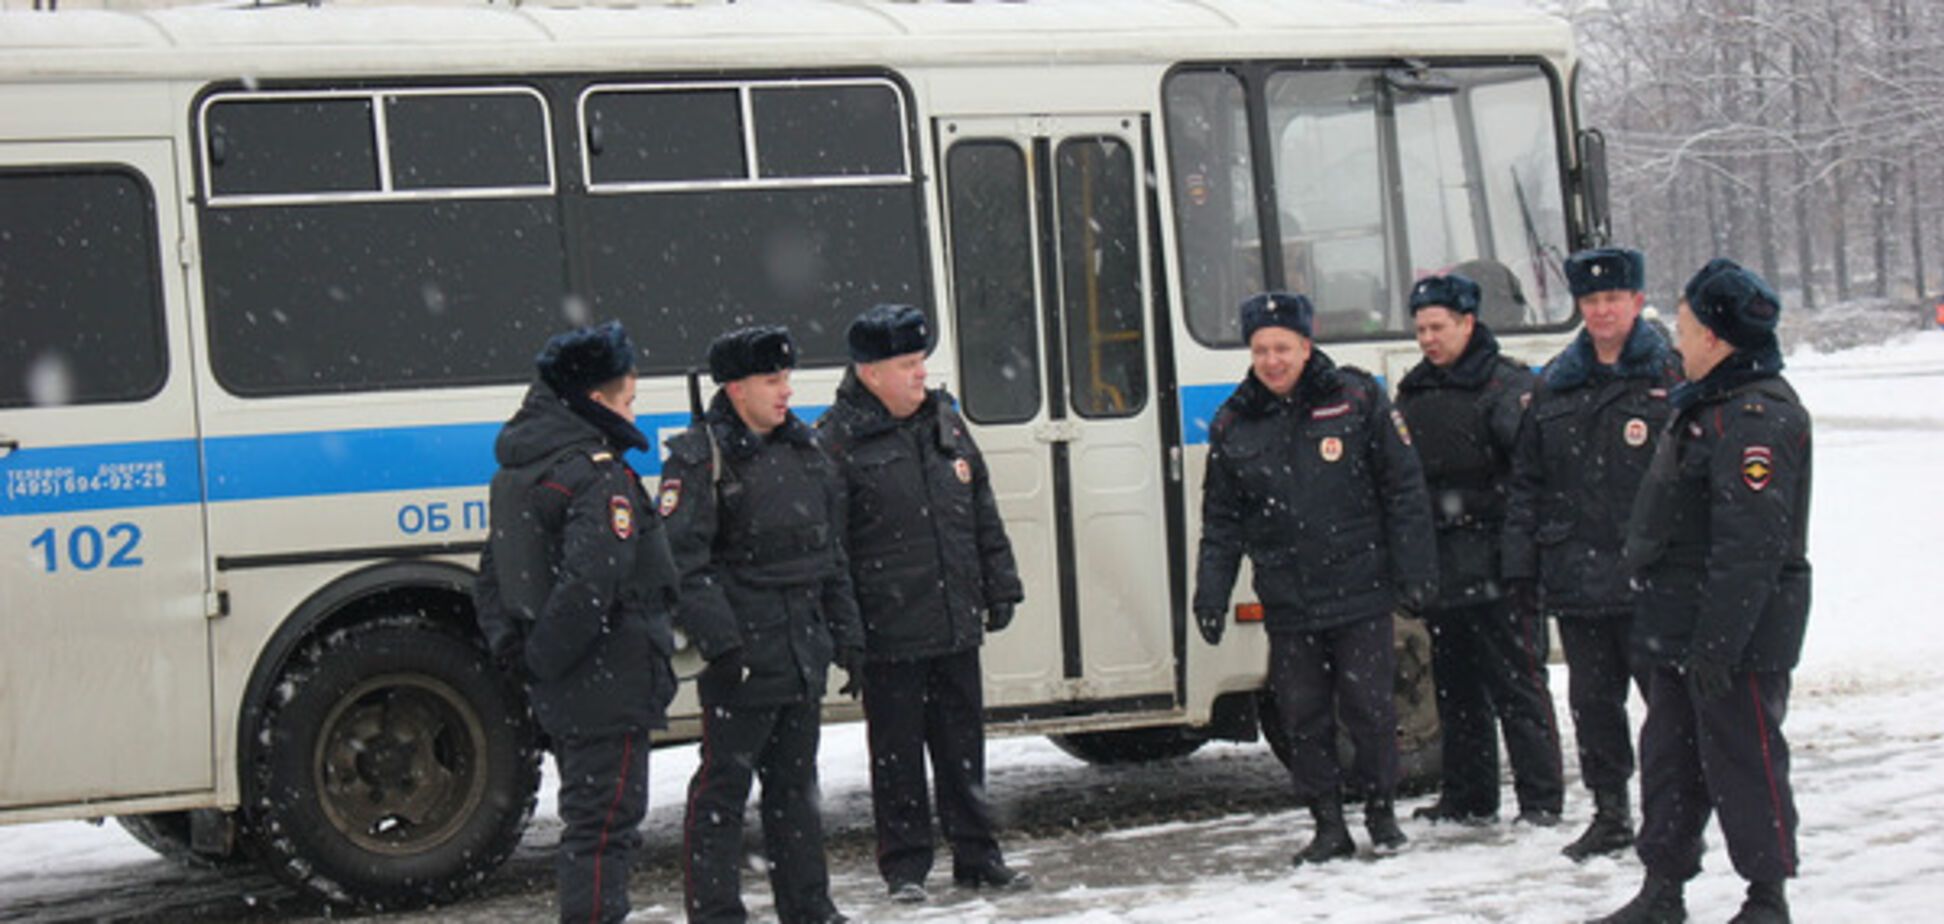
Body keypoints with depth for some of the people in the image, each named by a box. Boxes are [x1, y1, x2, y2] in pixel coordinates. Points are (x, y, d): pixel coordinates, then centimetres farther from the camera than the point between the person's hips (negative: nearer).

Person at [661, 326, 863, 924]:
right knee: (723, 787, -3)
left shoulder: (804, 450, 14)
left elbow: (832, 554, 20)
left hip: (803, 651, 7)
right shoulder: (700, 459, -9)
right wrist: (719, 641, -21)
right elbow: (683, 561, -15)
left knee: (795, 782, 15)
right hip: (741, 658, -7)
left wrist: (847, 636, 16)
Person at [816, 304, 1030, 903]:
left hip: (956, 626, 5)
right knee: (898, 750, 4)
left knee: (963, 742, 12)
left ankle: (975, 854, 22)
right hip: (890, 634, -5)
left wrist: (1000, 589, 15)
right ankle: (905, 865, 14)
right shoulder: (837, 442, -9)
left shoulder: (945, 423, 11)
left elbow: (984, 514, 18)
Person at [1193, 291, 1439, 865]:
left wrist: (1414, 571, -4)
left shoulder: (1356, 400, -1)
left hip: (1360, 594, -3)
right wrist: (1210, 596, 5)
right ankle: (1328, 826, 15)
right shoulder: (1233, 425, 7)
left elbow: (1404, 490, 1)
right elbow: (1221, 522, 12)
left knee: (1368, 707, 2)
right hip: (1286, 604, 3)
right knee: (1303, 717, 4)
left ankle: (1382, 811, 20)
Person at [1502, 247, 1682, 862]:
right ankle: (1611, 815, 20)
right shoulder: (1555, 385, 13)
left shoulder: (1669, 379, -1)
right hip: (1575, 574, 5)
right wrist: (1520, 564, 8)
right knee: (1593, 699, 10)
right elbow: (1526, 481, 14)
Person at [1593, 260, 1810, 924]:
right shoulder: (1710, 405, 15)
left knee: (1742, 758, -1)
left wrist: (1718, 641, -26)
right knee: (1669, 755, 14)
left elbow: (1751, 544, -25)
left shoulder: (1757, 417, -19)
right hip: (1679, 626, 11)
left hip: (1738, 630, -10)